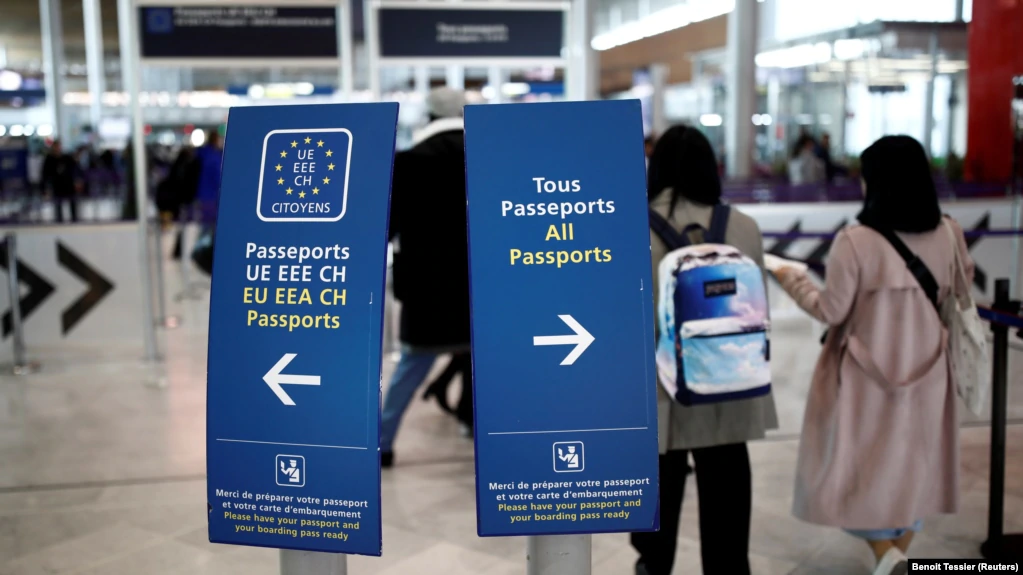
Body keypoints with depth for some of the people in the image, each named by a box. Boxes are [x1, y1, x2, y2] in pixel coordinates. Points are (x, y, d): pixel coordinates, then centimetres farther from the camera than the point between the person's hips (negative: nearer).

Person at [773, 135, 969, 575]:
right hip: (924, 373, 4)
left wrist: (793, 280, 2)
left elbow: (832, 311, -13)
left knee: (853, 465, 11)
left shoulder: (855, 241, -20)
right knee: (911, 466, 18)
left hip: (865, 374, -4)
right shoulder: (948, 234, -6)